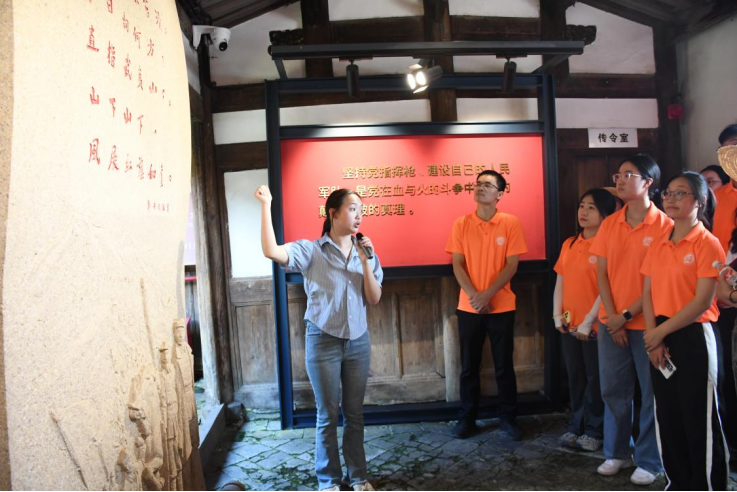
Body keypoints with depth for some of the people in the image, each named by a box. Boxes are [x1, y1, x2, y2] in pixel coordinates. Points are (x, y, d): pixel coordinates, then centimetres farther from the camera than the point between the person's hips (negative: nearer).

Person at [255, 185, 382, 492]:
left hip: (358, 341, 4)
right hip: (323, 342, -3)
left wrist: (365, 262, -12)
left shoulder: (365, 252, 4)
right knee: (328, 415, 8)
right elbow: (271, 251, -25)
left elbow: (374, 299, -1)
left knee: (355, 414, 13)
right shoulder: (311, 251, -8)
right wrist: (266, 205, -23)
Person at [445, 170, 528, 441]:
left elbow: (511, 265, -7)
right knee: (469, 366, 10)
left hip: (501, 307, -1)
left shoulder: (510, 223, -3)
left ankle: (509, 417, 25)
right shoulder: (462, 224, 1)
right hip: (468, 307, 1)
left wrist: (487, 294, -15)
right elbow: (457, 264, -1)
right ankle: (467, 418, 23)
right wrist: (474, 296, -13)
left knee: (504, 365, 9)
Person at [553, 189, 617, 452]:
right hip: (569, 325, 6)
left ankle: (594, 431, 22)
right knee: (575, 377, 16)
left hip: (595, 326, -6)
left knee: (595, 378, 7)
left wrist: (589, 321, -16)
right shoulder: (569, 244, 10)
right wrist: (557, 315, 3)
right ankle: (575, 426, 29)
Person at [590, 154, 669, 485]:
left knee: (652, 393, 8)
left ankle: (649, 462, 22)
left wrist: (628, 315, -13)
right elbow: (601, 273, 4)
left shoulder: (663, 225, -8)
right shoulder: (609, 224, 6)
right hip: (611, 322, 4)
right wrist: (611, 316, -6)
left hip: (647, 322, -4)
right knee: (613, 390, 12)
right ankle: (616, 452, 29)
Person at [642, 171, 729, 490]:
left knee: (699, 419, 3)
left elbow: (703, 301, -14)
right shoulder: (658, 244, 9)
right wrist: (653, 337, -5)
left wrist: (661, 331, -14)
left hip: (693, 337, -6)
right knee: (667, 416, 14)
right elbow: (648, 293, 6)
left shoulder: (707, 243, -8)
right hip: (659, 339, 6)